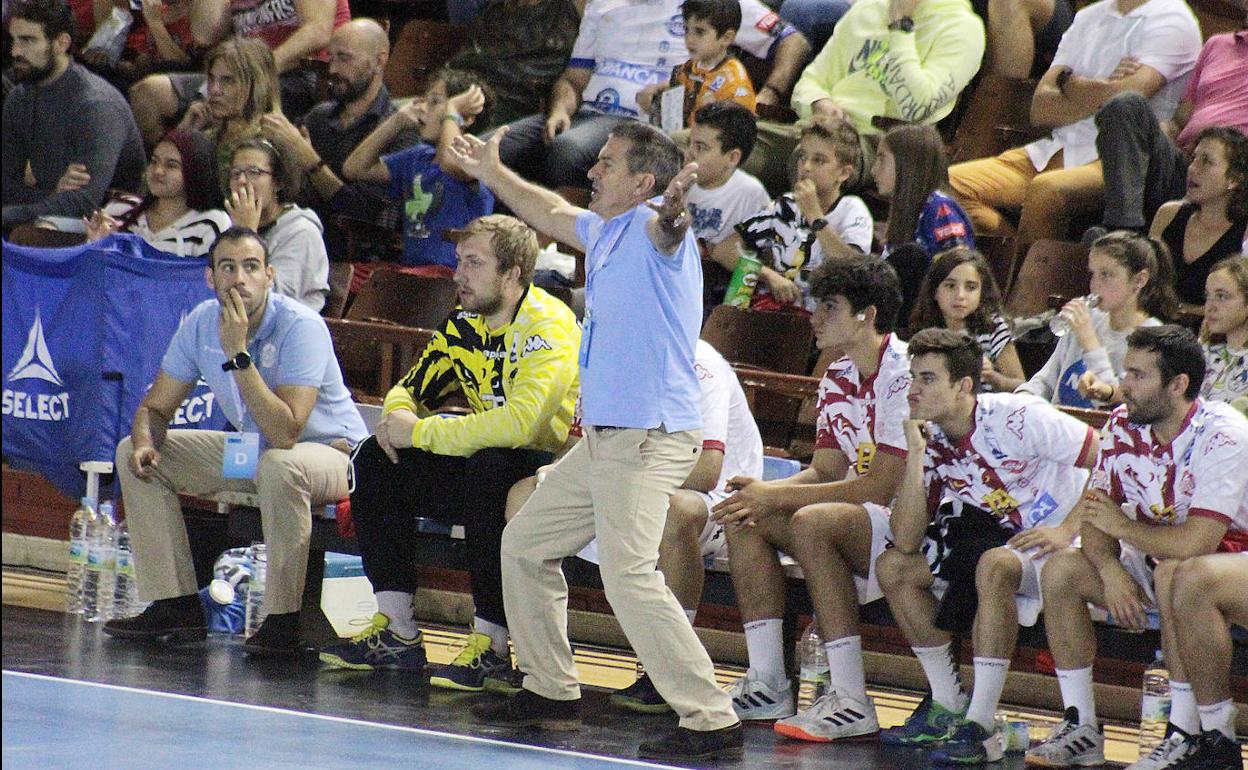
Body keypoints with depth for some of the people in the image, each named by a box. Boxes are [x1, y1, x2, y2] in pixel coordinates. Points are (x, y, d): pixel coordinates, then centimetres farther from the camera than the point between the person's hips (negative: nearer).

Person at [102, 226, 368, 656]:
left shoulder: (301, 327, -26)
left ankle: (282, 620, -29)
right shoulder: (202, 324, -7)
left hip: (331, 450, -7)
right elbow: (156, 406, 3)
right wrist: (145, 441, -21)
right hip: (250, 450, 7)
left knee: (279, 466, -41)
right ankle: (176, 606, -2)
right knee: (134, 453, -2)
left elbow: (285, 433, -36)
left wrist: (238, 354, -37)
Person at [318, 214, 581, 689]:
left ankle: (490, 645, -32)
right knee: (376, 463, -2)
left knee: (488, 468, -38)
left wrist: (421, 433, -26)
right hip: (482, 464, 8)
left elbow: (520, 422, -35)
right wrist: (398, 416, -10)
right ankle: (396, 633, -3)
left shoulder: (549, 328, -20)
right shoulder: (465, 324, 6)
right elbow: (413, 389, 18)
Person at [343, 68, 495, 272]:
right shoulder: (417, 158, 20)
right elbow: (354, 168, 19)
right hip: (409, 267, 7)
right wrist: (397, 121, 14)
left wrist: (451, 112, -11)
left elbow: (450, 162, -30)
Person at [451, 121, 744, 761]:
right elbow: (553, 213, 38)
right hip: (602, 438, 11)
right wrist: (493, 174, 51)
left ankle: (712, 721, -24)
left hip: (648, 437, -11)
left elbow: (665, 227, -39)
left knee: (629, 576, -24)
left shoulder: (650, 226, -13)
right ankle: (550, 692, 31)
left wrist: (672, 209, -63)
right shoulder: (603, 230, 16)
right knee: (524, 544, 20)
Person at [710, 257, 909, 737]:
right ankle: (768, 685, -3)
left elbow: (880, 487, -23)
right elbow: (826, 472, 11)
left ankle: (852, 703, -31)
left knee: (811, 522, -32)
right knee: (746, 520, 0)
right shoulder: (837, 381, 10)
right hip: (865, 521, 10)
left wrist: (776, 497, -20)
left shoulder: (904, 377, -19)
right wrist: (763, 492, -10)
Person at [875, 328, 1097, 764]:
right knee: (893, 568, -3)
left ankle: (980, 726, -32)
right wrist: (916, 454, -17)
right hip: (994, 533, 8)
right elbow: (906, 541, -11)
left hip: (1056, 540, -8)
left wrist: (1068, 530, -26)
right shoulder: (931, 441, -3)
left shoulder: (1017, 419, -21)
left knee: (993, 565, -37)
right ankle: (949, 707, 5)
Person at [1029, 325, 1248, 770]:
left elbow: (1195, 544, -34)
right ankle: (1081, 729, -5)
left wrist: (1123, 527, -18)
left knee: (1174, 573, -37)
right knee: (1061, 571, -9)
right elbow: (1095, 516, -1)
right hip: (1157, 558, 7)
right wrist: (1110, 568, -22)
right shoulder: (1122, 427, -5)